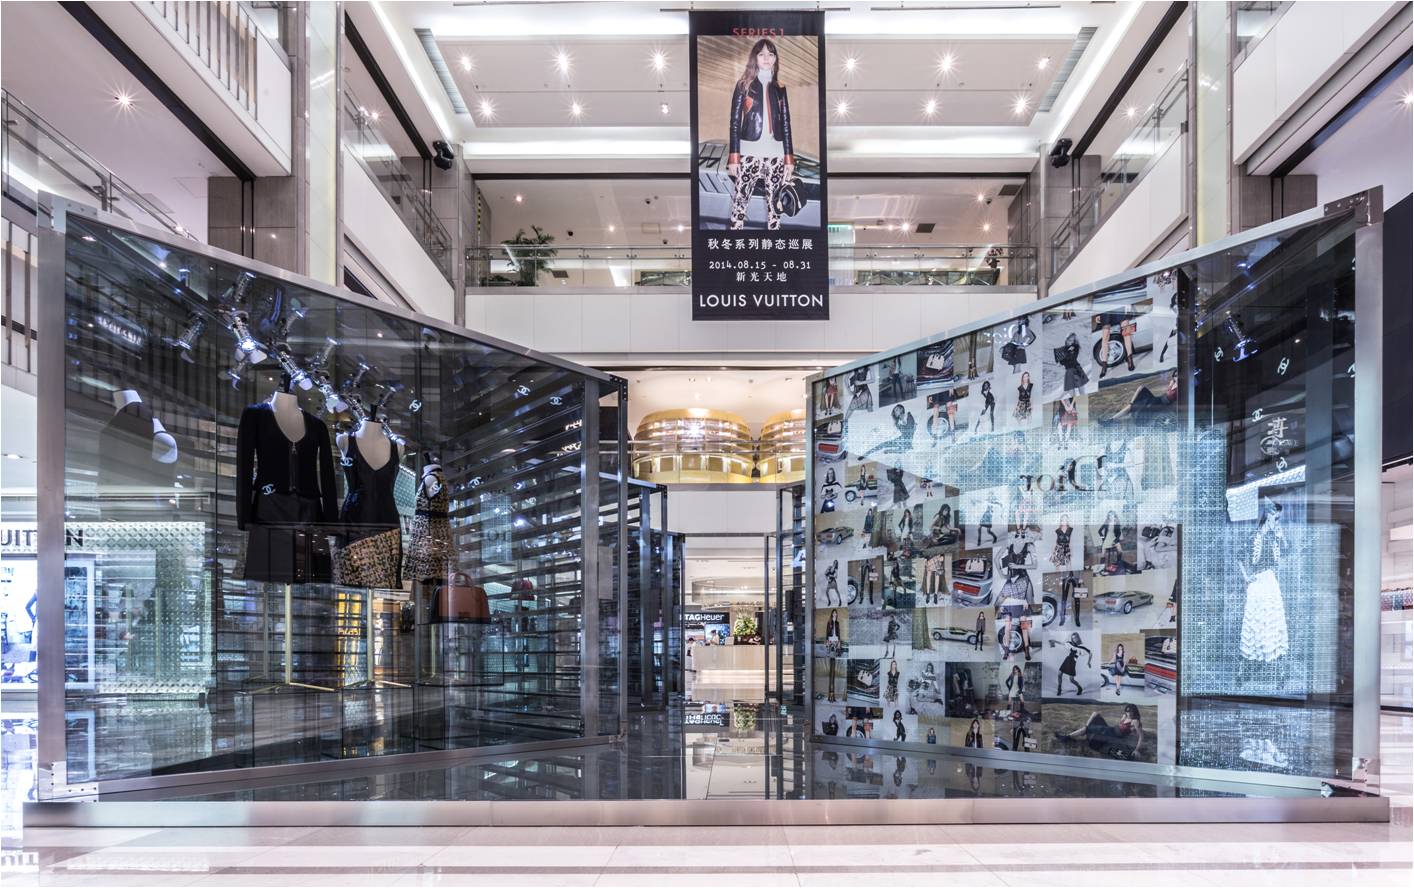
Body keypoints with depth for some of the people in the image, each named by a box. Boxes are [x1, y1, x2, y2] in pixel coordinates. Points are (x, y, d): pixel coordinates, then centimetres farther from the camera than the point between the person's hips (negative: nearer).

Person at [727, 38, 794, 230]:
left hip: (775, 154, 2)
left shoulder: (780, 88, 12)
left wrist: (789, 158, 5)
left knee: (775, 203, 3)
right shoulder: (744, 85, 4)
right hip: (749, 153, -2)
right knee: (739, 202, -7)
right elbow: (735, 121, 1)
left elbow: (786, 124, 12)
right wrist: (733, 157, -7)